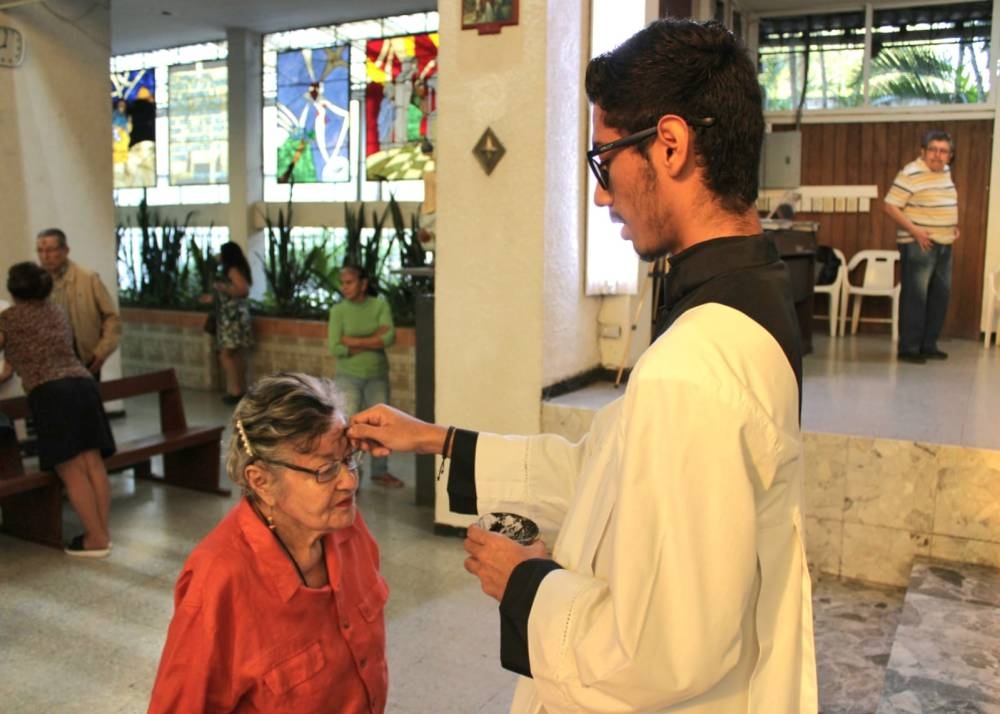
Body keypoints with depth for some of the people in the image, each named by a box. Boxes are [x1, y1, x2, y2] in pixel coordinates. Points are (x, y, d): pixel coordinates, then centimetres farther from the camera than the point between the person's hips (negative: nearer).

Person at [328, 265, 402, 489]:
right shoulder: (338, 310, -5)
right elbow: (335, 348, -13)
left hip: (378, 376, 2)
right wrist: (373, 341, -13)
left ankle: (380, 471, 28)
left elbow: (389, 338, -15)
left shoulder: (380, 305, -2)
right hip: (348, 376, -2)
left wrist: (354, 341, -16)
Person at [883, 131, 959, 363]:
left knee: (940, 296, 12)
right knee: (915, 298, -6)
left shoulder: (945, 172, 13)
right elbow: (890, 206, -18)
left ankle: (929, 345, 22)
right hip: (919, 245, -9)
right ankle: (908, 349, 1)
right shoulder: (911, 174, -13)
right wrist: (915, 231, -22)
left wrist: (954, 227, 12)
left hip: (944, 245, 9)